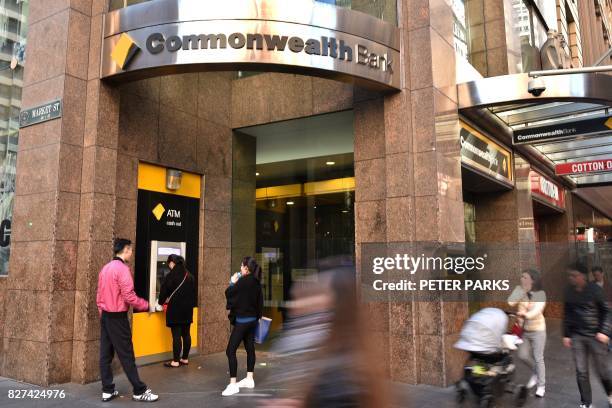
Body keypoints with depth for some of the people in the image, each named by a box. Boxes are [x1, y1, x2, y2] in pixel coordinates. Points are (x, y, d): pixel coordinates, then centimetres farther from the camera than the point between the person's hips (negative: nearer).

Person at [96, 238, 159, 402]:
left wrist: (102, 314, 21)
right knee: (126, 355, -2)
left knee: (106, 354, 10)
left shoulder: (105, 268, 10)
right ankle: (139, 391, 6)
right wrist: (147, 305, -8)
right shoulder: (122, 268, -16)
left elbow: (99, 296, 14)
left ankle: (107, 390, 16)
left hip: (105, 316, 9)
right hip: (118, 317, -8)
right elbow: (129, 296, -21)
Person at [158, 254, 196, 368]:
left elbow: (164, 291, -4)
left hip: (175, 309, -6)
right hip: (187, 309, 6)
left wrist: (163, 300, 15)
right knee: (186, 334, 11)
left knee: (176, 335, -1)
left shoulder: (170, 276, -12)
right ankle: (185, 358, 20)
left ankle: (176, 361, 4)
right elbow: (193, 292, 11)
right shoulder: (190, 276, 6)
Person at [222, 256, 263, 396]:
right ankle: (249, 379, 24)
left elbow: (228, 293, -11)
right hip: (252, 319, 9)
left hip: (242, 320, -9)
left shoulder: (243, 281, -19)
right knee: (250, 348, 15)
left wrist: (233, 282, 4)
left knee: (230, 351, -5)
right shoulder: (256, 283, 4)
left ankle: (233, 384, -5)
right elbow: (259, 301, 12)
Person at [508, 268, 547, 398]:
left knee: (538, 358, 2)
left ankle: (541, 385, 16)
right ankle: (535, 373, 36)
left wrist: (526, 315, -47)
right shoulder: (519, 291, -3)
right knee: (523, 355, 7)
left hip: (537, 330, -4)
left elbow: (537, 310, -28)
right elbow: (510, 303, -18)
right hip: (524, 330, 4)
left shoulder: (540, 294, -13)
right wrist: (522, 290, -19)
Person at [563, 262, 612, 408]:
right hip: (577, 336, 3)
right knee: (581, 372, 5)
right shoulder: (569, 291, 1)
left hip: (595, 336, -3)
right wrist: (566, 334, 10)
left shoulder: (595, 289, -11)